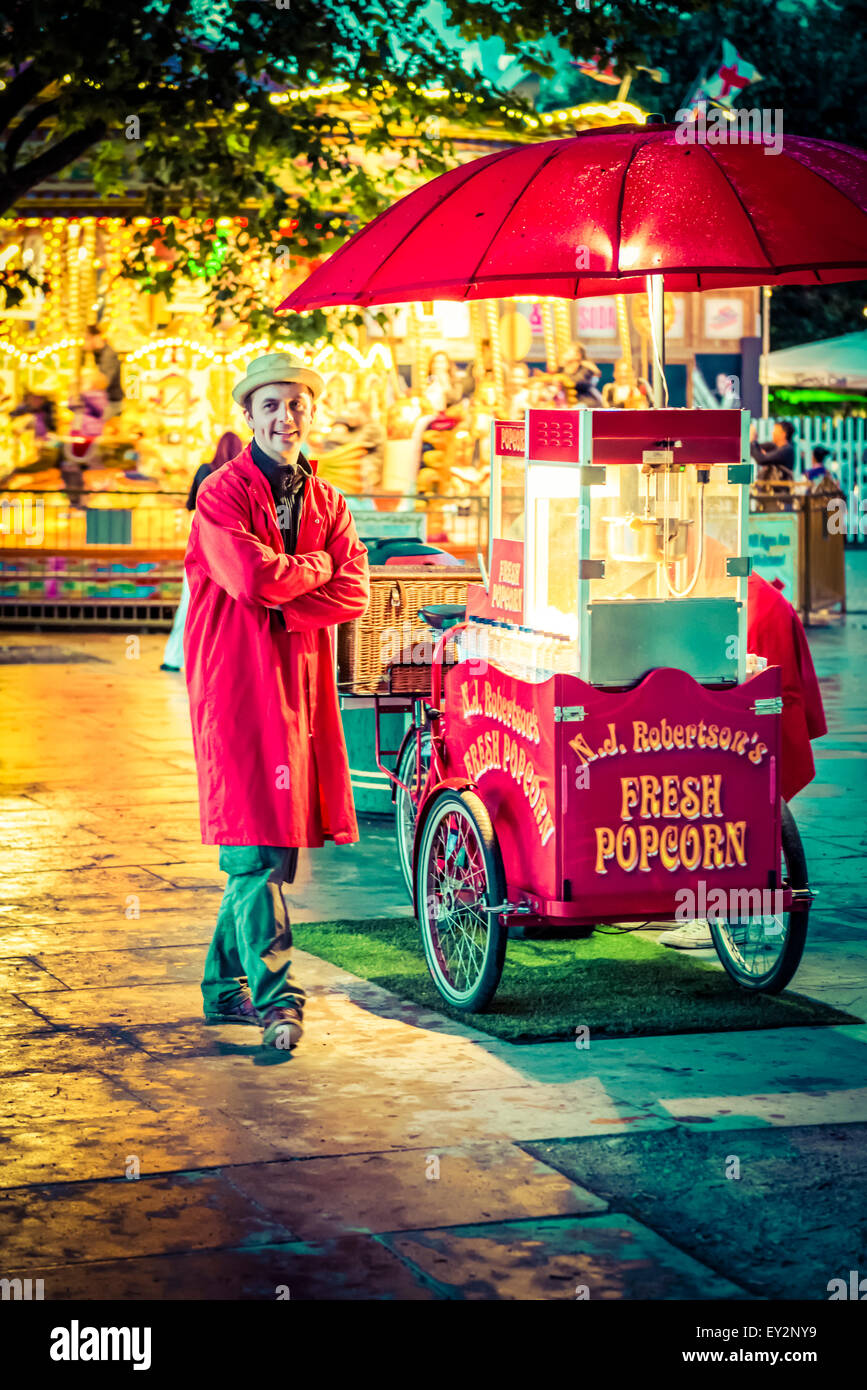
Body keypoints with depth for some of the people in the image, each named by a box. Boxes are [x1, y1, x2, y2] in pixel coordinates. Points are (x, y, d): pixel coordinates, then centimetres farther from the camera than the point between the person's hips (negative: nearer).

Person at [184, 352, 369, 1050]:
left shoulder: (327, 501, 14)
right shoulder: (222, 495, -3)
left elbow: (354, 594, 1)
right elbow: (252, 577, -19)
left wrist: (282, 608, -13)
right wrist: (317, 564, -3)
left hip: (301, 684, 6)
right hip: (236, 684, -6)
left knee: (274, 844, 9)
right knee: (257, 844, -11)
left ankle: (225, 985, 21)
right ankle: (273, 993, -12)